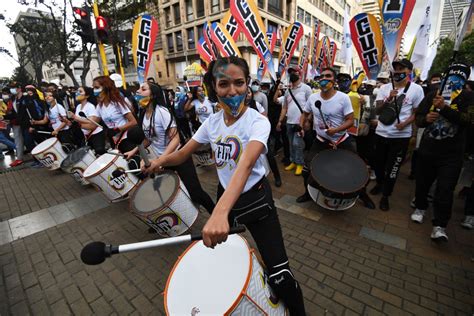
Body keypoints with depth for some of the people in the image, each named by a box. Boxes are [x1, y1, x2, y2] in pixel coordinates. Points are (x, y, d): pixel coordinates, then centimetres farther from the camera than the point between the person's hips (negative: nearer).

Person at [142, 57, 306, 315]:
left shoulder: (257, 121, -22)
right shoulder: (212, 122, -4)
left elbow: (246, 165, -40)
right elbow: (184, 153, 1)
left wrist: (221, 212, -54)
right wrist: (160, 161, -20)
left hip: (255, 198, -5)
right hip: (224, 193, 5)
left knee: (279, 275, -7)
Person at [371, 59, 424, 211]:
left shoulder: (416, 89, -4)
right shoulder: (384, 88, 3)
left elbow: (417, 112, 0)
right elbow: (377, 110, -2)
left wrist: (405, 123, -18)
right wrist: (388, 99, -19)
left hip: (401, 136, -3)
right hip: (381, 133, 3)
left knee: (392, 168, 4)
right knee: (379, 163, 18)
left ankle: (385, 196, 20)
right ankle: (379, 183, 44)